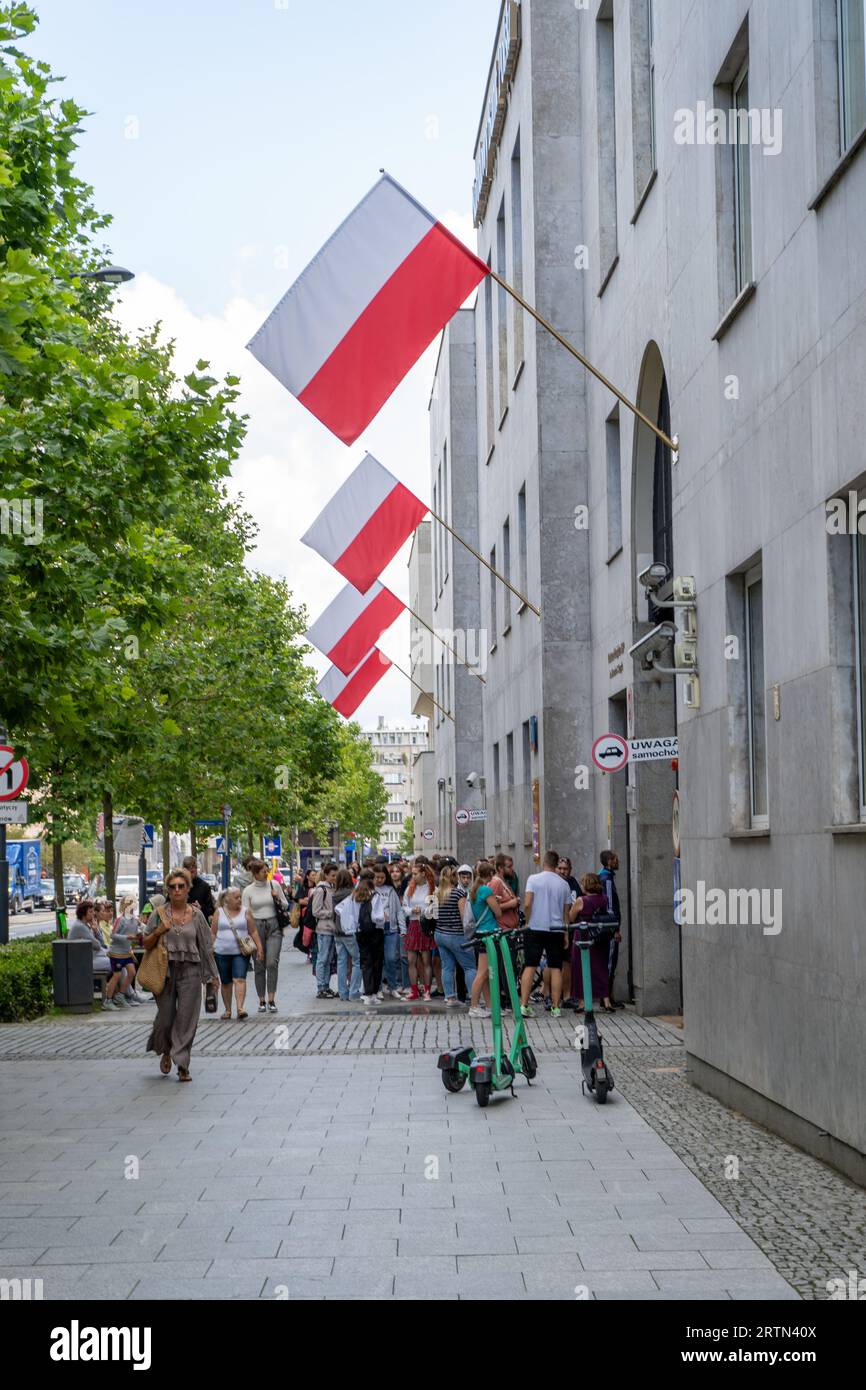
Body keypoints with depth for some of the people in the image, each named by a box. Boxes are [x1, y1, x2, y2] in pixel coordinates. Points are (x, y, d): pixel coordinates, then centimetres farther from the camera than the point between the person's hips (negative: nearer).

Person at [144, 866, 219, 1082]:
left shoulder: (196, 914, 3)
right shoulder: (160, 913, 1)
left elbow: (206, 946, 8)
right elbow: (146, 945, 5)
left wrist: (213, 975, 8)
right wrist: (158, 932, -13)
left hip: (190, 971, 0)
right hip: (165, 970, 0)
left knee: (187, 1019, -2)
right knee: (165, 1017, 4)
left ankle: (183, 1066, 6)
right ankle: (166, 1052, 34)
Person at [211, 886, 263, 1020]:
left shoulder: (246, 911, 4)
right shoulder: (219, 912, 5)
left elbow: (253, 932, 6)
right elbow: (213, 933, 8)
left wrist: (259, 948, 0)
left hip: (241, 952, -1)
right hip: (222, 952, 1)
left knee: (240, 979, -15)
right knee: (225, 982, 9)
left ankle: (240, 1008, -20)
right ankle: (227, 1010, 20)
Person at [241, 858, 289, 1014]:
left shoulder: (274, 885, 4)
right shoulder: (248, 891, 1)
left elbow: (286, 906, 13)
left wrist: (278, 899, -8)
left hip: (273, 926, 0)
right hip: (256, 927, 0)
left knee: (272, 963, -14)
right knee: (259, 965, 4)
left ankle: (271, 1000, -10)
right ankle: (262, 1000, 13)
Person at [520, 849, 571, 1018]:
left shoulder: (533, 879, -5)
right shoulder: (564, 884, 5)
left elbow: (527, 904, -12)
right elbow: (566, 912, 10)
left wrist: (528, 922, 4)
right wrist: (566, 933, 19)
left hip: (535, 929, -1)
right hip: (556, 930, 2)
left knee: (530, 967, 1)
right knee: (556, 968, 6)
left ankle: (524, 1005, -4)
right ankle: (556, 1007, 6)